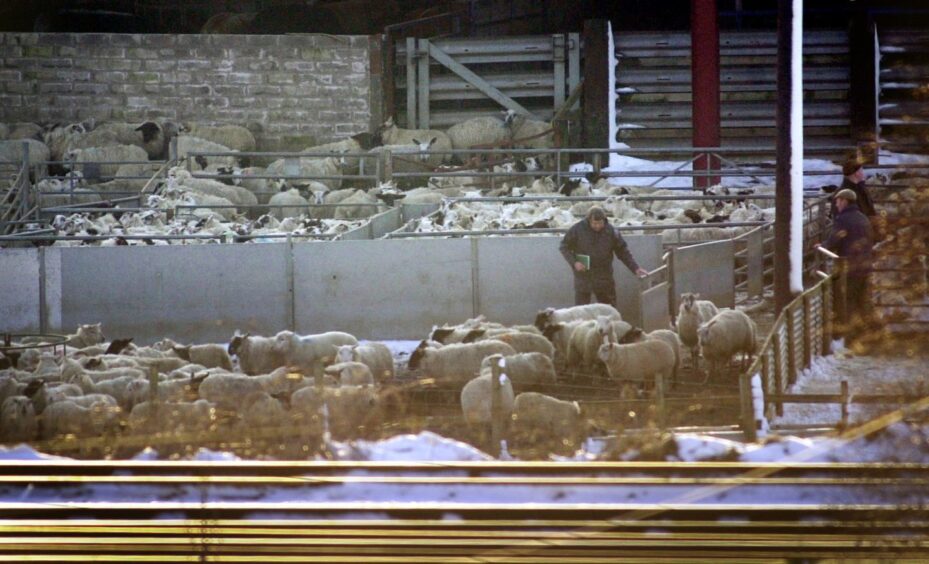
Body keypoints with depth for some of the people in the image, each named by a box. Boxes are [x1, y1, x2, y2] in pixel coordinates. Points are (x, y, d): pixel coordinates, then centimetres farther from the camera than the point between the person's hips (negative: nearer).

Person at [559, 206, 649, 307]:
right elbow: (564, 247, 0)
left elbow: (623, 252, 5)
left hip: (604, 279, 2)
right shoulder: (577, 229, -8)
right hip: (583, 278, -2)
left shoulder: (611, 231, -4)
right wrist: (574, 262, -14)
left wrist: (636, 268, -2)